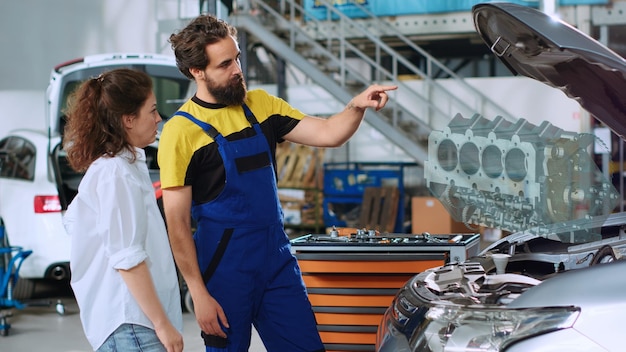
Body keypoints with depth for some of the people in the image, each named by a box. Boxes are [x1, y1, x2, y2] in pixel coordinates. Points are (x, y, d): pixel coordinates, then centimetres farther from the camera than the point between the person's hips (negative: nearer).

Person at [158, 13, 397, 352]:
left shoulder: (260, 104, 7)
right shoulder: (181, 132, -11)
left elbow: (327, 133, 5)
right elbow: (177, 225, -12)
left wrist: (356, 107, -15)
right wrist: (199, 295, -14)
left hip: (277, 258, 5)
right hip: (225, 270, -5)